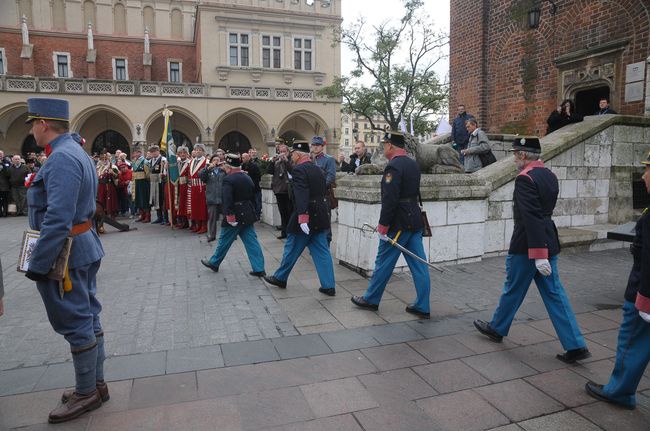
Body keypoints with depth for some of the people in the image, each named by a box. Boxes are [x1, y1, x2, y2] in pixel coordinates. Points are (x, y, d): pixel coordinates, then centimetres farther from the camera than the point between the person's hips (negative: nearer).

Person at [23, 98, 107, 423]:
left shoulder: (61, 158, -19)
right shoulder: (77, 152, 13)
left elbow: (57, 219, -27)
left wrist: (37, 263, -22)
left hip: (64, 253, -10)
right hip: (85, 249, 10)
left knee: (75, 323, 2)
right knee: (88, 317, 16)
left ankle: (87, 393, 17)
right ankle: (96, 384, 29)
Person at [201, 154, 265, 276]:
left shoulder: (229, 180, -14)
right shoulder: (248, 178, 10)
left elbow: (227, 200, -24)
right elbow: (253, 197, 14)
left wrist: (229, 216, -23)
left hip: (235, 215, -6)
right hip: (248, 215, 6)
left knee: (224, 241, 11)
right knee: (251, 241, 5)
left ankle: (214, 263, 30)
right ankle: (259, 269, 2)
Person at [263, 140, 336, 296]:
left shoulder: (299, 170, -13)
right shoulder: (318, 169, 12)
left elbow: (301, 196, -25)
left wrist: (302, 218, -31)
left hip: (305, 216, -7)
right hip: (320, 218, 7)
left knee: (291, 250, 10)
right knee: (322, 252, 7)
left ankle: (280, 278, 27)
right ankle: (328, 286, 7)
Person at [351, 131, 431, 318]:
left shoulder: (393, 166, -17)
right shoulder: (413, 164, 12)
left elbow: (389, 199, -22)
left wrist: (383, 225, -17)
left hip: (398, 223, -8)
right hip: (415, 221, 9)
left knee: (383, 262, 6)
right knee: (419, 264, 8)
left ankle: (371, 299, 21)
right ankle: (422, 306, 14)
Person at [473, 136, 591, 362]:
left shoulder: (525, 178, -18)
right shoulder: (550, 176, 9)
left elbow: (531, 218, -24)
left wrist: (539, 255, -25)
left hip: (526, 246, -8)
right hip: (549, 243, 8)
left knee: (513, 290, 10)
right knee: (554, 293, 11)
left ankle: (497, 328, 30)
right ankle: (575, 346, 12)